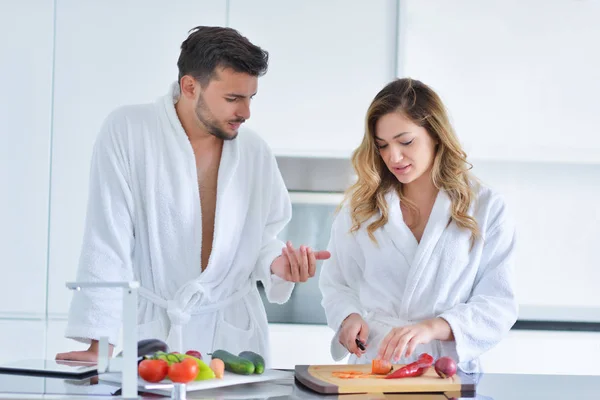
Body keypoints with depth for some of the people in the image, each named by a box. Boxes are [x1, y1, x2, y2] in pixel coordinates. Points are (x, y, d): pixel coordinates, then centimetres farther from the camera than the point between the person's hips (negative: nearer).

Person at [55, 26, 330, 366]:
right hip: (151, 329, -2)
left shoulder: (256, 152, 3)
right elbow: (108, 240, -10)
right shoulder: (128, 131, -7)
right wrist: (99, 344, -15)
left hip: (233, 334, 3)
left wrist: (276, 263, -9)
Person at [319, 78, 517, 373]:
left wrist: (432, 328, -18)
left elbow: (498, 304, -2)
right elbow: (336, 284, 19)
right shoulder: (360, 206, 12)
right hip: (372, 368, 2)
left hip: (447, 371, -1)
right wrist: (349, 317, -3)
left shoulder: (486, 209, 5)